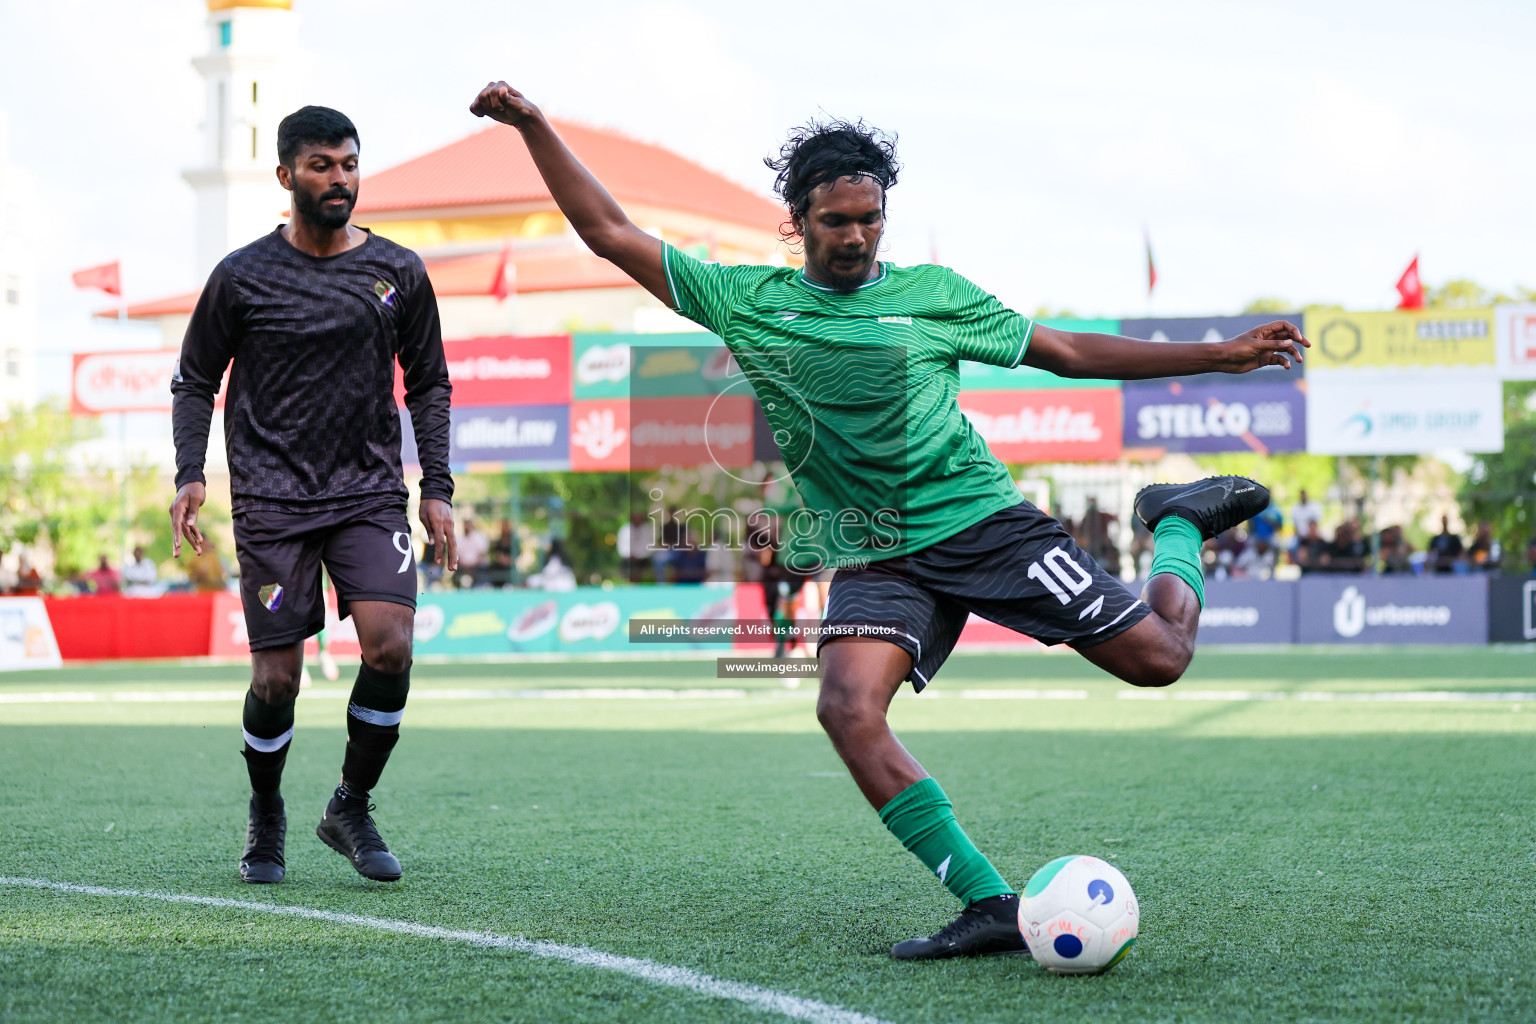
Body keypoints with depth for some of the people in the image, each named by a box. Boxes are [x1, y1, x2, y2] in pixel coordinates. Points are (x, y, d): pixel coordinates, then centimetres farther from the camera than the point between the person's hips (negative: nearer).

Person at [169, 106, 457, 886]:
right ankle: (265, 815, 25)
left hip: (372, 493, 2)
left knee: (390, 647, -16)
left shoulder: (399, 273, 6)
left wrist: (437, 488, 5)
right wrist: (190, 475, -6)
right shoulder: (241, 277, 1)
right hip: (272, 500, -1)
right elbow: (195, 381, 9)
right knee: (277, 679, -3)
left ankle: (351, 809, 6)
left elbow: (428, 384, 14)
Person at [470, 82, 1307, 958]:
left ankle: (1179, 523, 28)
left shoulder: (932, 293, 6)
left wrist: (1222, 355, 10)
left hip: (986, 521, 0)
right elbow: (613, 234, 9)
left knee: (1159, 658, -7)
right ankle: (992, 906, -23)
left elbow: (1068, 352, 12)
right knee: (849, 710, -28)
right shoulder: (746, 301, 6)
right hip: (874, 558, 1)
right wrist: (535, 127, 3)